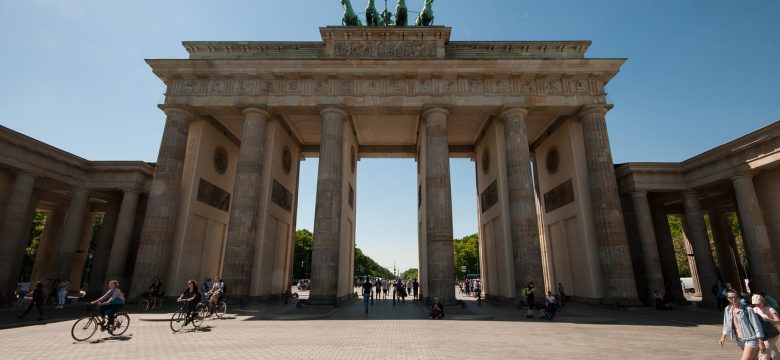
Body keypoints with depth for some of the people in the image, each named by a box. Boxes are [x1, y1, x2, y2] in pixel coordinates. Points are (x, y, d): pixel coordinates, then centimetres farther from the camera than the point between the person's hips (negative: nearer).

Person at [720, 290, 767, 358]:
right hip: (740, 341, 6)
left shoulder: (747, 309, -13)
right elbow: (727, 325, 14)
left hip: (751, 340, -6)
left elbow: (757, 326, -11)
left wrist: (761, 342, -13)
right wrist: (723, 337, 8)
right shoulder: (727, 310, 4)